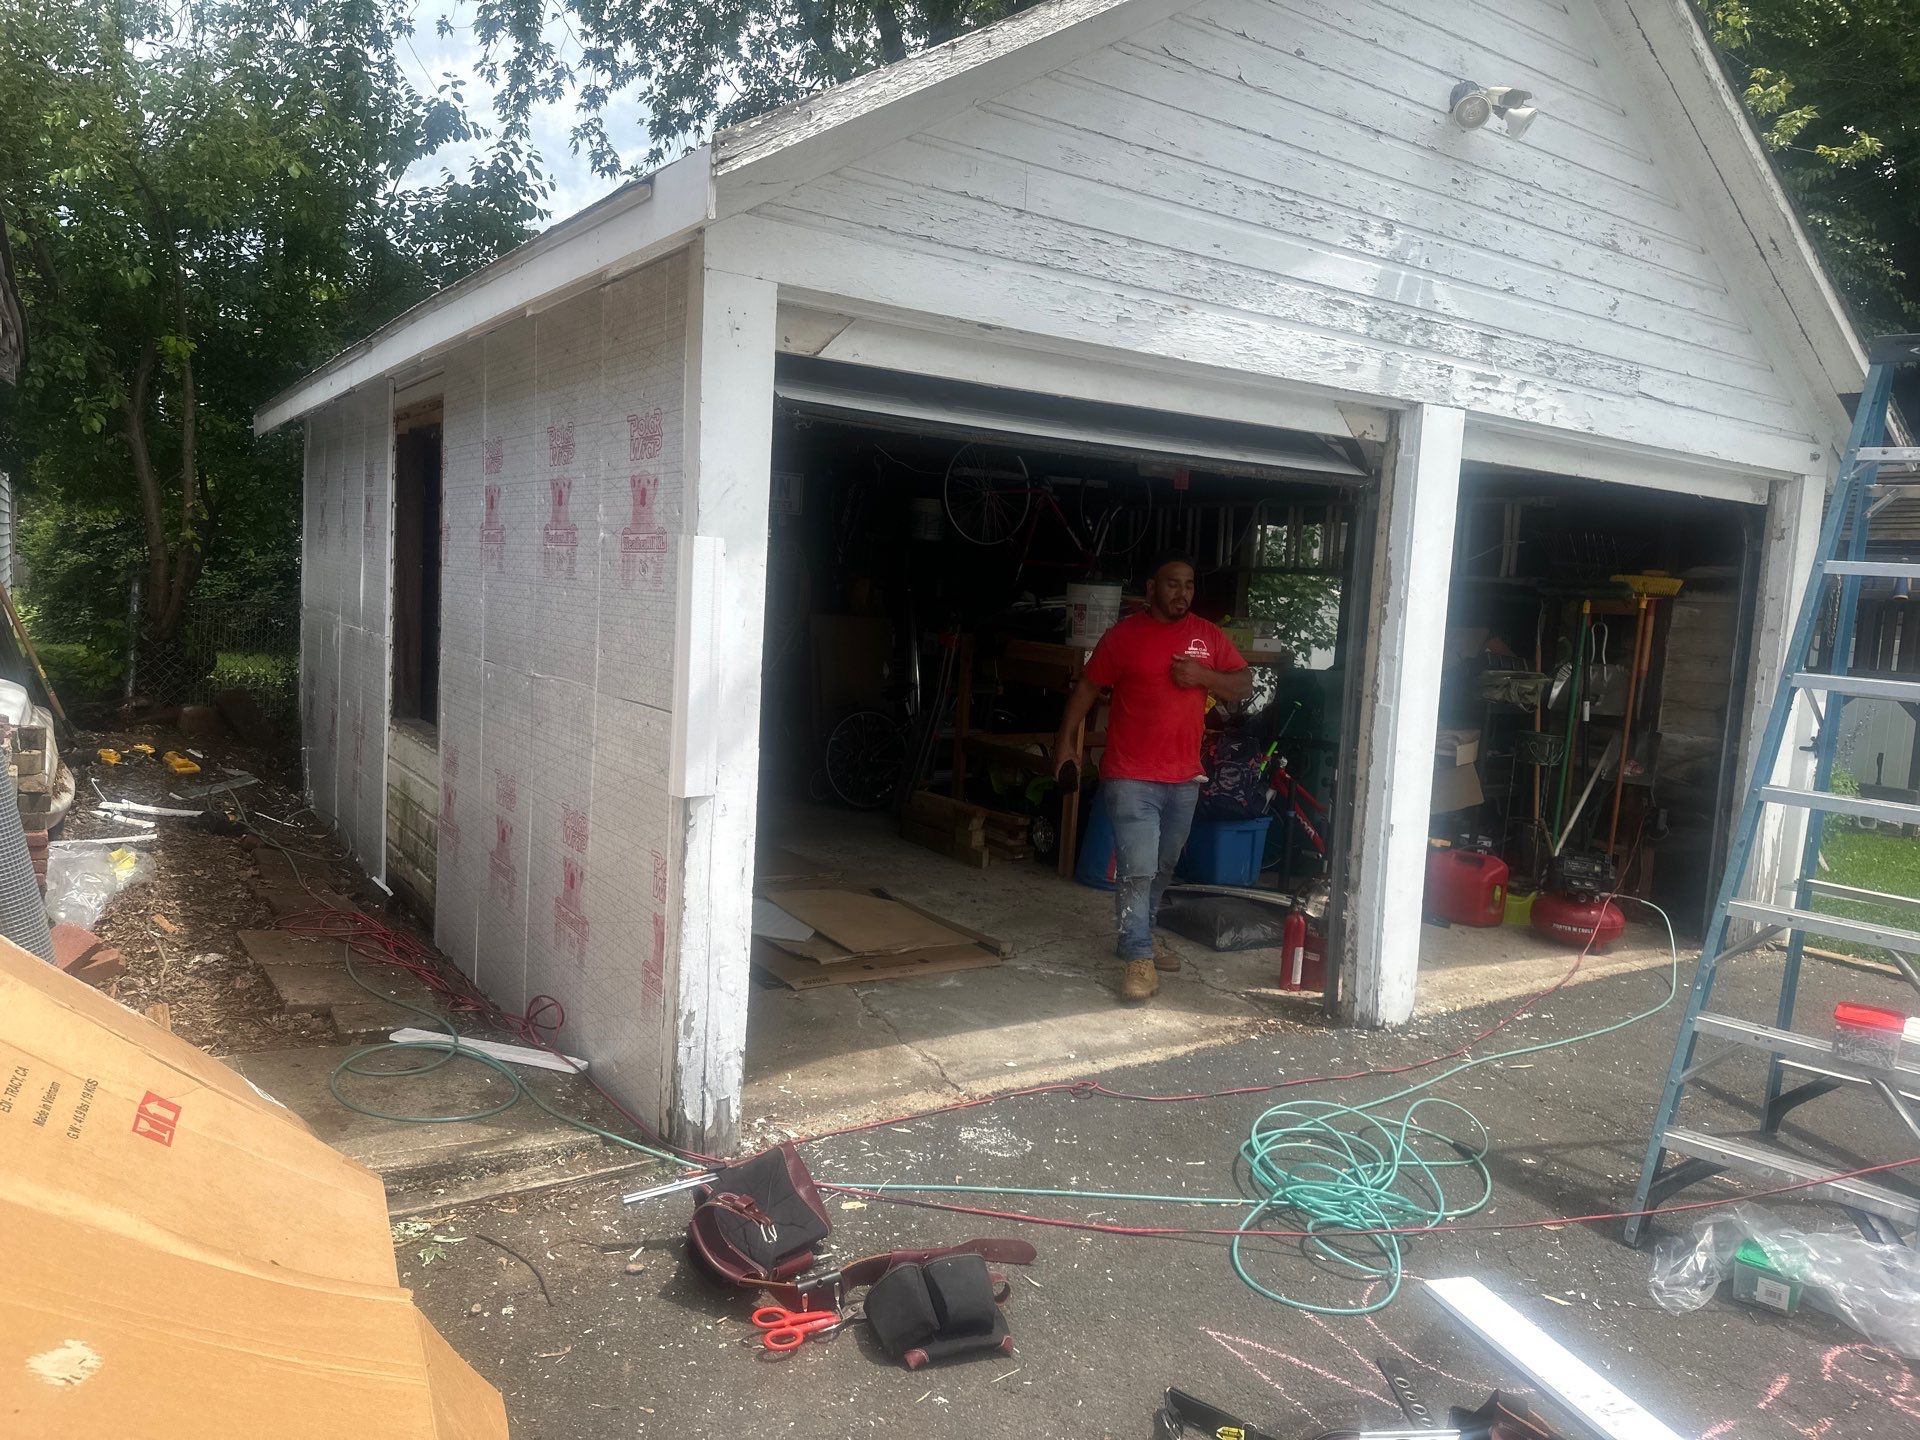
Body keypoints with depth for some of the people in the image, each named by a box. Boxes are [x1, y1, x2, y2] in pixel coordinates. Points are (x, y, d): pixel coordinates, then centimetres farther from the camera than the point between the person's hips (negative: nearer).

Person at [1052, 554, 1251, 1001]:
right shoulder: (1123, 635, -3)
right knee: (1137, 869, -11)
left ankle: (1137, 938, 33)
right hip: (1131, 777, -5)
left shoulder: (1208, 636, 7)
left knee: (1163, 867, 16)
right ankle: (1139, 960, -5)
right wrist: (1066, 739, -5)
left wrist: (1203, 675, -10)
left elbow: (1244, 685, 9)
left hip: (1184, 778, 5)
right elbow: (1088, 686, 2)